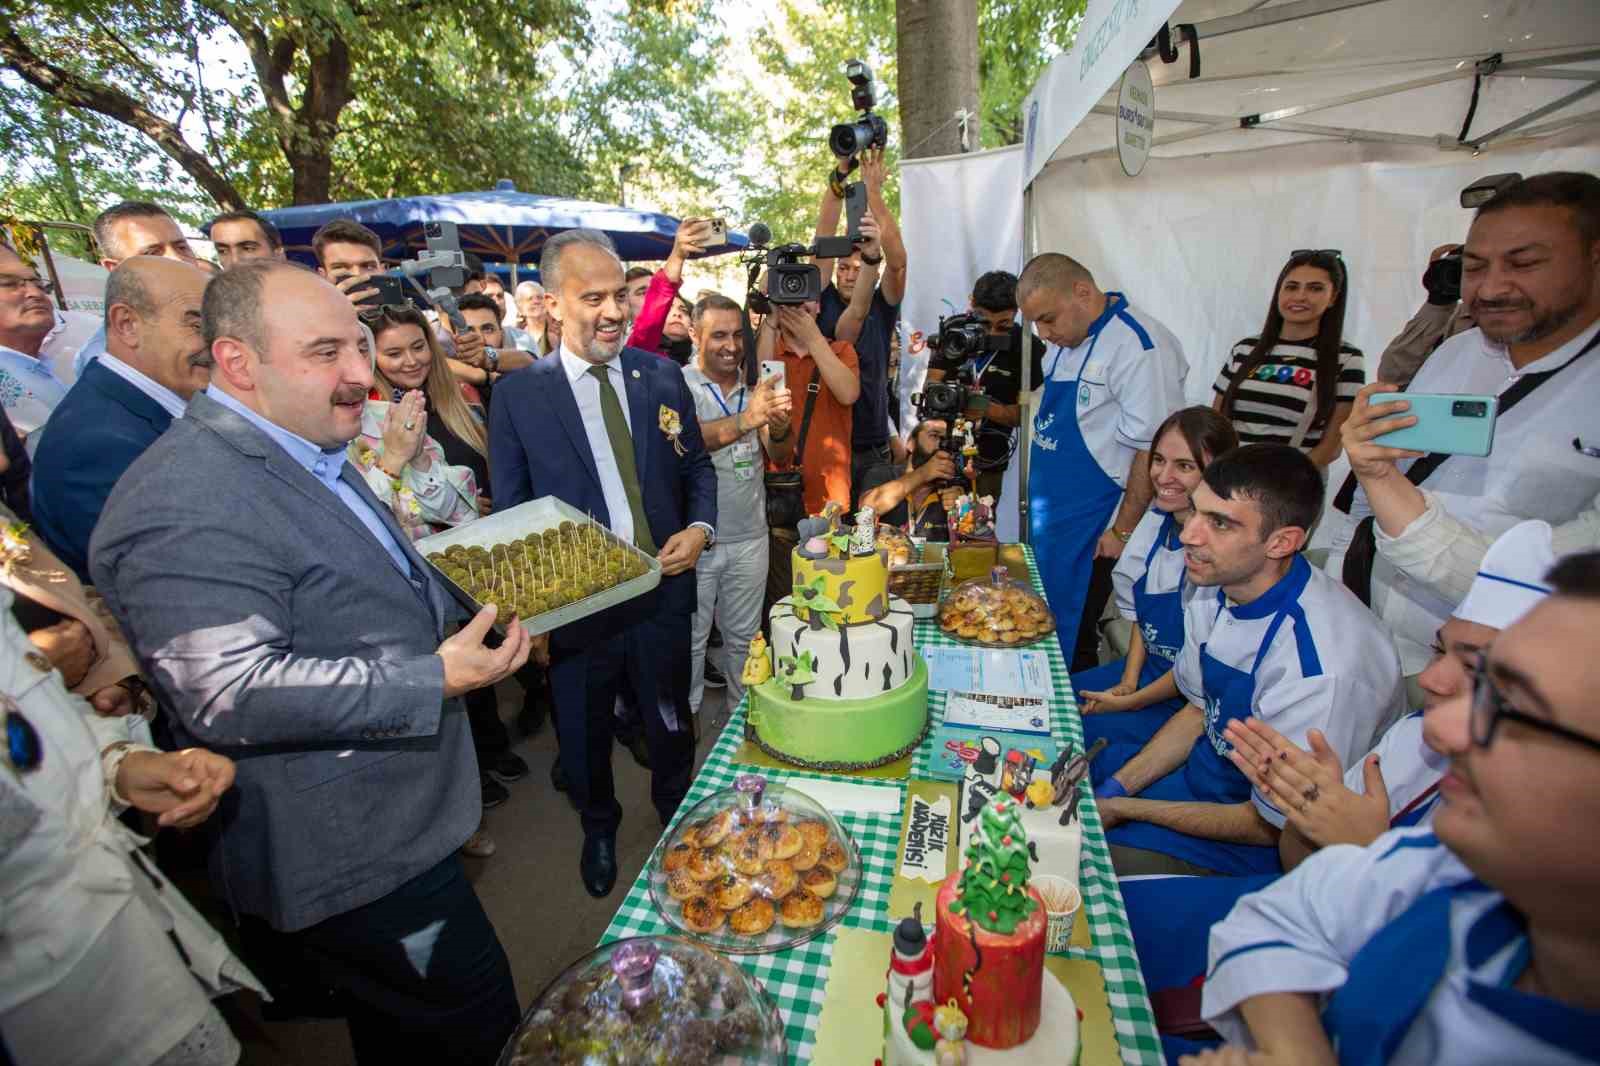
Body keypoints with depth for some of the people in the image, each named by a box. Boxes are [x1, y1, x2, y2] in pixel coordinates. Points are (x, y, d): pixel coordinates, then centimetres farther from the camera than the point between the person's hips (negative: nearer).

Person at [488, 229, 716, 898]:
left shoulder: (663, 377, 1)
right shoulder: (518, 395, -8)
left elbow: (696, 465, 10)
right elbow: (509, 512, -3)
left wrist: (700, 527, -9)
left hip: (663, 589, 2)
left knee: (671, 724, 22)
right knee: (584, 736, 21)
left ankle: (677, 814, 53)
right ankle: (598, 828, 52)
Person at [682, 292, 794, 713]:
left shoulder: (756, 389, 6)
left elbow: (780, 457, 0)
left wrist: (780, 428, -23)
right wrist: (744, 421, -45)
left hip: (750, 537, 4)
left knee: (744, 636, 18)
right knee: (690, 639, 11)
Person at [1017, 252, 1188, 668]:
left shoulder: (1140, 346, -18)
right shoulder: (1069, 339, 9)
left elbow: (1153, 450, -20)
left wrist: (1123, 532, -16)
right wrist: (1039, 503, 15)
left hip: (1090, 531, -8)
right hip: (1050, 517, 8)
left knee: (1068, 638, 1)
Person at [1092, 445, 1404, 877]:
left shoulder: (1320, 669, -34)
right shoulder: (1216, 588, -10)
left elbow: (1271, 826, -20)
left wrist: (1122, 808, -14)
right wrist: (1113, 788, -4)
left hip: (1257, 843, -6)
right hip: (1209, 766, 7)